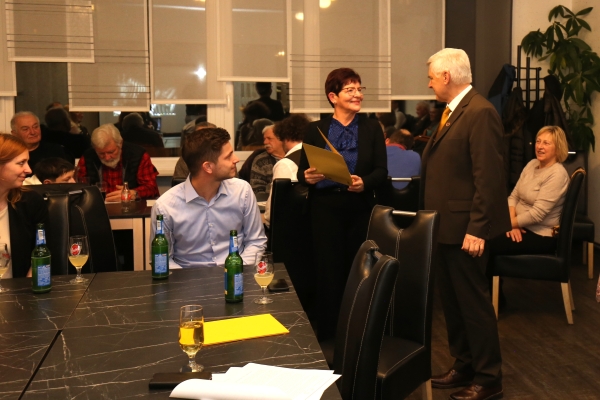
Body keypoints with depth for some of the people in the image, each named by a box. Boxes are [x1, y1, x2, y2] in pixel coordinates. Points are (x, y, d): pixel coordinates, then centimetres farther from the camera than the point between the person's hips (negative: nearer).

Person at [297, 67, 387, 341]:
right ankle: (327, 337, 13)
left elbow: (381, 171, 0)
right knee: (328, 274, 1)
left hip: (361, 209, 1)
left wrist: (364, 182, -20)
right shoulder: (315, 129, 6)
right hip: (325, 209, 0)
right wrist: (308, 177, -18)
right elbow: (302, 171, 5)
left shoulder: (372, 128, 7)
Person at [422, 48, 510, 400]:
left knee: (474, 302, 1)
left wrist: (477, 229, -22)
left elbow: (488, 176, -21)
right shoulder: (454, 112, 15)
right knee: (453, 301, 17)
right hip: (447, 225, 10)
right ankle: (464, 366, 31)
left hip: (466, 228, -10)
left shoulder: (480, 112, -16)